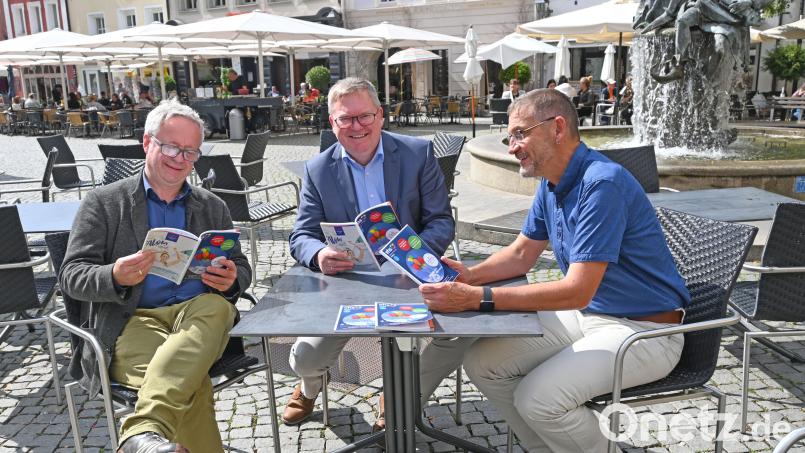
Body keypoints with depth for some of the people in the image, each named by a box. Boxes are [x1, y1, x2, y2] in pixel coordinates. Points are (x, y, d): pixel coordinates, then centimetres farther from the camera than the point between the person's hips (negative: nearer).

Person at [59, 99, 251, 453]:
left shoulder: (213, 207, 20)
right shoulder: (103, 203, 11)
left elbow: (241, 269, 19)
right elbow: (71, 277, 4)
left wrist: (231, 280, -8)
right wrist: (116, 277, -20)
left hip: (202, 314, 3)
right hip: (135, 320, -2)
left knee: (216, 305, -37)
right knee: (191, 382, -36)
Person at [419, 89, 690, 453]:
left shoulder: (602, 183, -25)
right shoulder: (551, 183, 3)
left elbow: (577, 290, -30)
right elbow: (522, 253, 11)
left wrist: (477, 298, -33)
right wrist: (471, 276, -9)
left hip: (644, 328, -8)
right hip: (584, 313, 8)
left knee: (537, 397, -27)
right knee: (481, 363, -2)